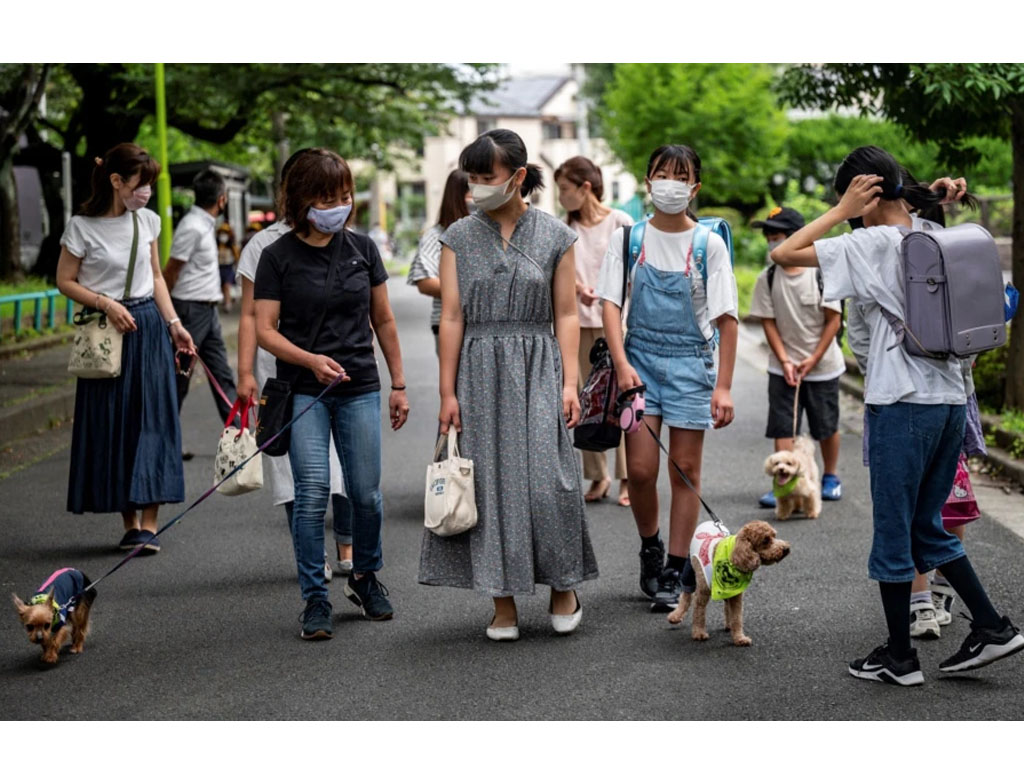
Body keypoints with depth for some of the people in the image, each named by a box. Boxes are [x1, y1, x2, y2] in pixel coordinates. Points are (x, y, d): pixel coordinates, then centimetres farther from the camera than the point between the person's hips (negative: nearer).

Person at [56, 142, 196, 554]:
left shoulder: (147, 221, 7)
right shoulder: (82, 227, -7)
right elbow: (65, 281, -2)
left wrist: (174, 325, 7)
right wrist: (106, 303, -15)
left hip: (148, 326, 4)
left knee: (152, 420, -3)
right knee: (111, 425, 1)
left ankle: (149, 523, -1)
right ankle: (130, 522, 9)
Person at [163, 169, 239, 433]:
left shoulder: (205, 224, 11)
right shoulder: (192, 227, -18)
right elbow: (170, 272, -16)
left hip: (207, 312, 9)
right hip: (191, 310, -9)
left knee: (222, 376, 9)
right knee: (179, 380, -1)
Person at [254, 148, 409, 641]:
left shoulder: (362, 249, 6)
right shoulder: (278, 256, -3)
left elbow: (383, 321, 13)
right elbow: (265, 330, -5)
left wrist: (399, 384, 13)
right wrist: (311, 360, -21)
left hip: (360, 389, 3)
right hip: (303, 392, -3)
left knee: (366, 493, 5)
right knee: (312, 489, -12)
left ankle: (365, 577, 29)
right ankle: (315, 599, -1)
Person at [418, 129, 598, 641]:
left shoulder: (554, 236, 2)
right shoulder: (459, 237, 4)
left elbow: (566, 314, 4)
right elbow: (452, 317, 3)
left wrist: (569, 382, -4)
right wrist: (448, 391, -1)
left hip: (537, 368, -1)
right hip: (480, 370, 1)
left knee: (546, 478, -9)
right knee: (490, 480, 1)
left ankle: (563, 586, 12)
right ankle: (504, 604, 10)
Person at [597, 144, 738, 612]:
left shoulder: (709, 244, -2)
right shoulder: (628, 238, 2)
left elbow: (727, 320, -3)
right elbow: (611, 303, -1)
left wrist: (723, 386, -9)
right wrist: (621, 363, -14)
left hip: (690, 362, -1)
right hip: (640, 359, 1)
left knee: (685, 468, 2)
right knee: (640, 468, -5)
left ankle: (675, 573, 10)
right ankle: (650, 549, 22)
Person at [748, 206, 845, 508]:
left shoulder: (821, 274, -11)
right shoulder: (767, 279, -3)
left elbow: (833, 320, -8)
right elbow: (769, 323, -1)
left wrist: (812, 361, -11)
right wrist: (785, 361, -11)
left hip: (822, 366, -1)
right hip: (783, 367, 2)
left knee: (827, 426, 10)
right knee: (782, 427, -5)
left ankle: (830, 477, 29)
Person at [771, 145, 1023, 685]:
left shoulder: (875, 244, -12)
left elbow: (783, 254, -13)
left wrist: (842, 212, -8)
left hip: (901, 404, -7)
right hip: (950, 398, 7)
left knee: (893, 531, 4)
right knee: (928, 525, 19)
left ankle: (899, 657, 12)